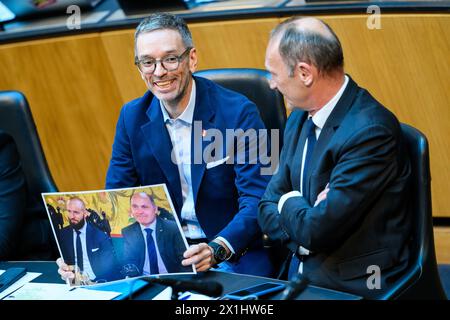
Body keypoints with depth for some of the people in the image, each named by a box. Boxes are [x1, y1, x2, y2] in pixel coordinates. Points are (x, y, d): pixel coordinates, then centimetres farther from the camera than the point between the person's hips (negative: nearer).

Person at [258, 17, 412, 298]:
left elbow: (317, 231, -21)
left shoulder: (370, 132, -19)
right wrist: (306, 215, -9)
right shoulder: (301, 119, 8)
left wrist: (289, 202, 0)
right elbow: (268, 208, 12)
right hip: (302, 274, 8)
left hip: (353, 286, -8)